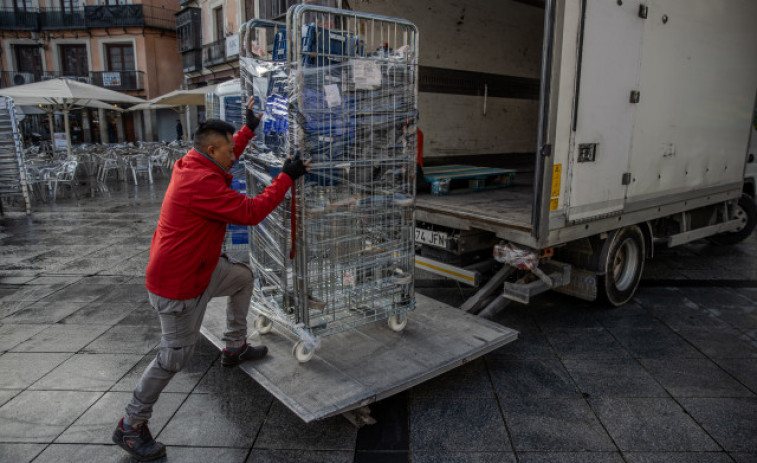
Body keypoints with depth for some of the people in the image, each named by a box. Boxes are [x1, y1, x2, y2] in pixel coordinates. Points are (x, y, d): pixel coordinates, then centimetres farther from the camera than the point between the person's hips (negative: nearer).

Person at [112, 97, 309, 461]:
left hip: (195, 268, 10)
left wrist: (249, 128, 28)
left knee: (243, 277, 21)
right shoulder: (202, 183, -27)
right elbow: (250, 212, -27)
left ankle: (235, 348, 35)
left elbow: (225, 157, 25)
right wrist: (286, 178, -20)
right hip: (177, 285, -10)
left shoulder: (192, 165, 3)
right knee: (175, 356, 1)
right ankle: (130, 427, 20)